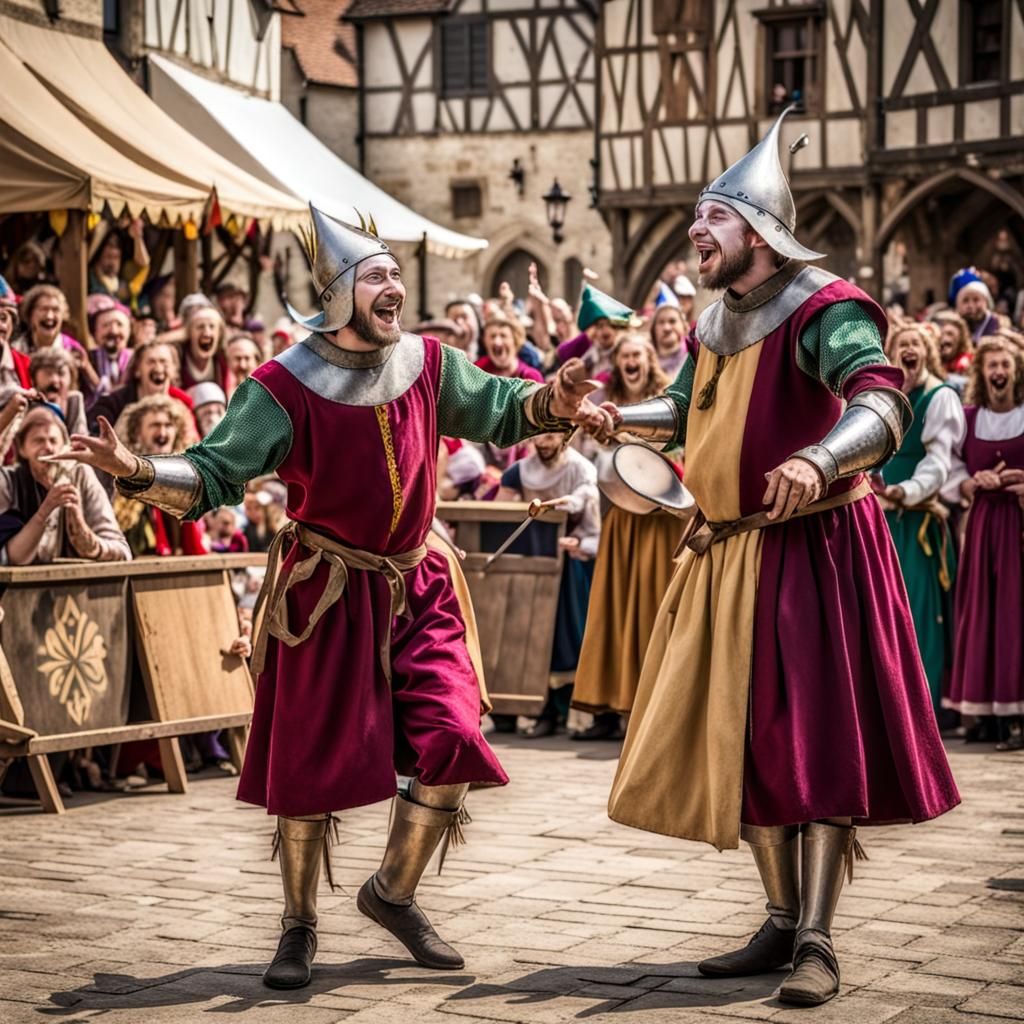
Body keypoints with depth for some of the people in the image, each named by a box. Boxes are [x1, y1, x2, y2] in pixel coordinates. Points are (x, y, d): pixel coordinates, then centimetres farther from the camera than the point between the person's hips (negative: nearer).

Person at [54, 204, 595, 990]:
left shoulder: (428, 364, 0)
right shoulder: (286, 386, -14)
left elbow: (500, 410, 12)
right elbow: (214, 475, -17)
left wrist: (552, 402, -9)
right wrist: (137, 472, -35)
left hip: (414, 586, 4)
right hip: (325, 592, -4)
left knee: (452, 744, -6)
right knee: (313, 761, 3)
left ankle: (394, 893, 18)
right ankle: (300, 927, 22)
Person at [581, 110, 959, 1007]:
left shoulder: (821, 309, -15)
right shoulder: (719, 320, 12)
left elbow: (883, 407, -31)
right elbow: (689, 410, 30)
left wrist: (818, 461, -50)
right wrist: (621, 419, 12)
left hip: (811, 548, -8)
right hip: (730, 553, 8)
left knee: (817, 734, -6)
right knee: (741, 737, 10)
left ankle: (818, 942, -2)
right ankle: (783, 924, 21)